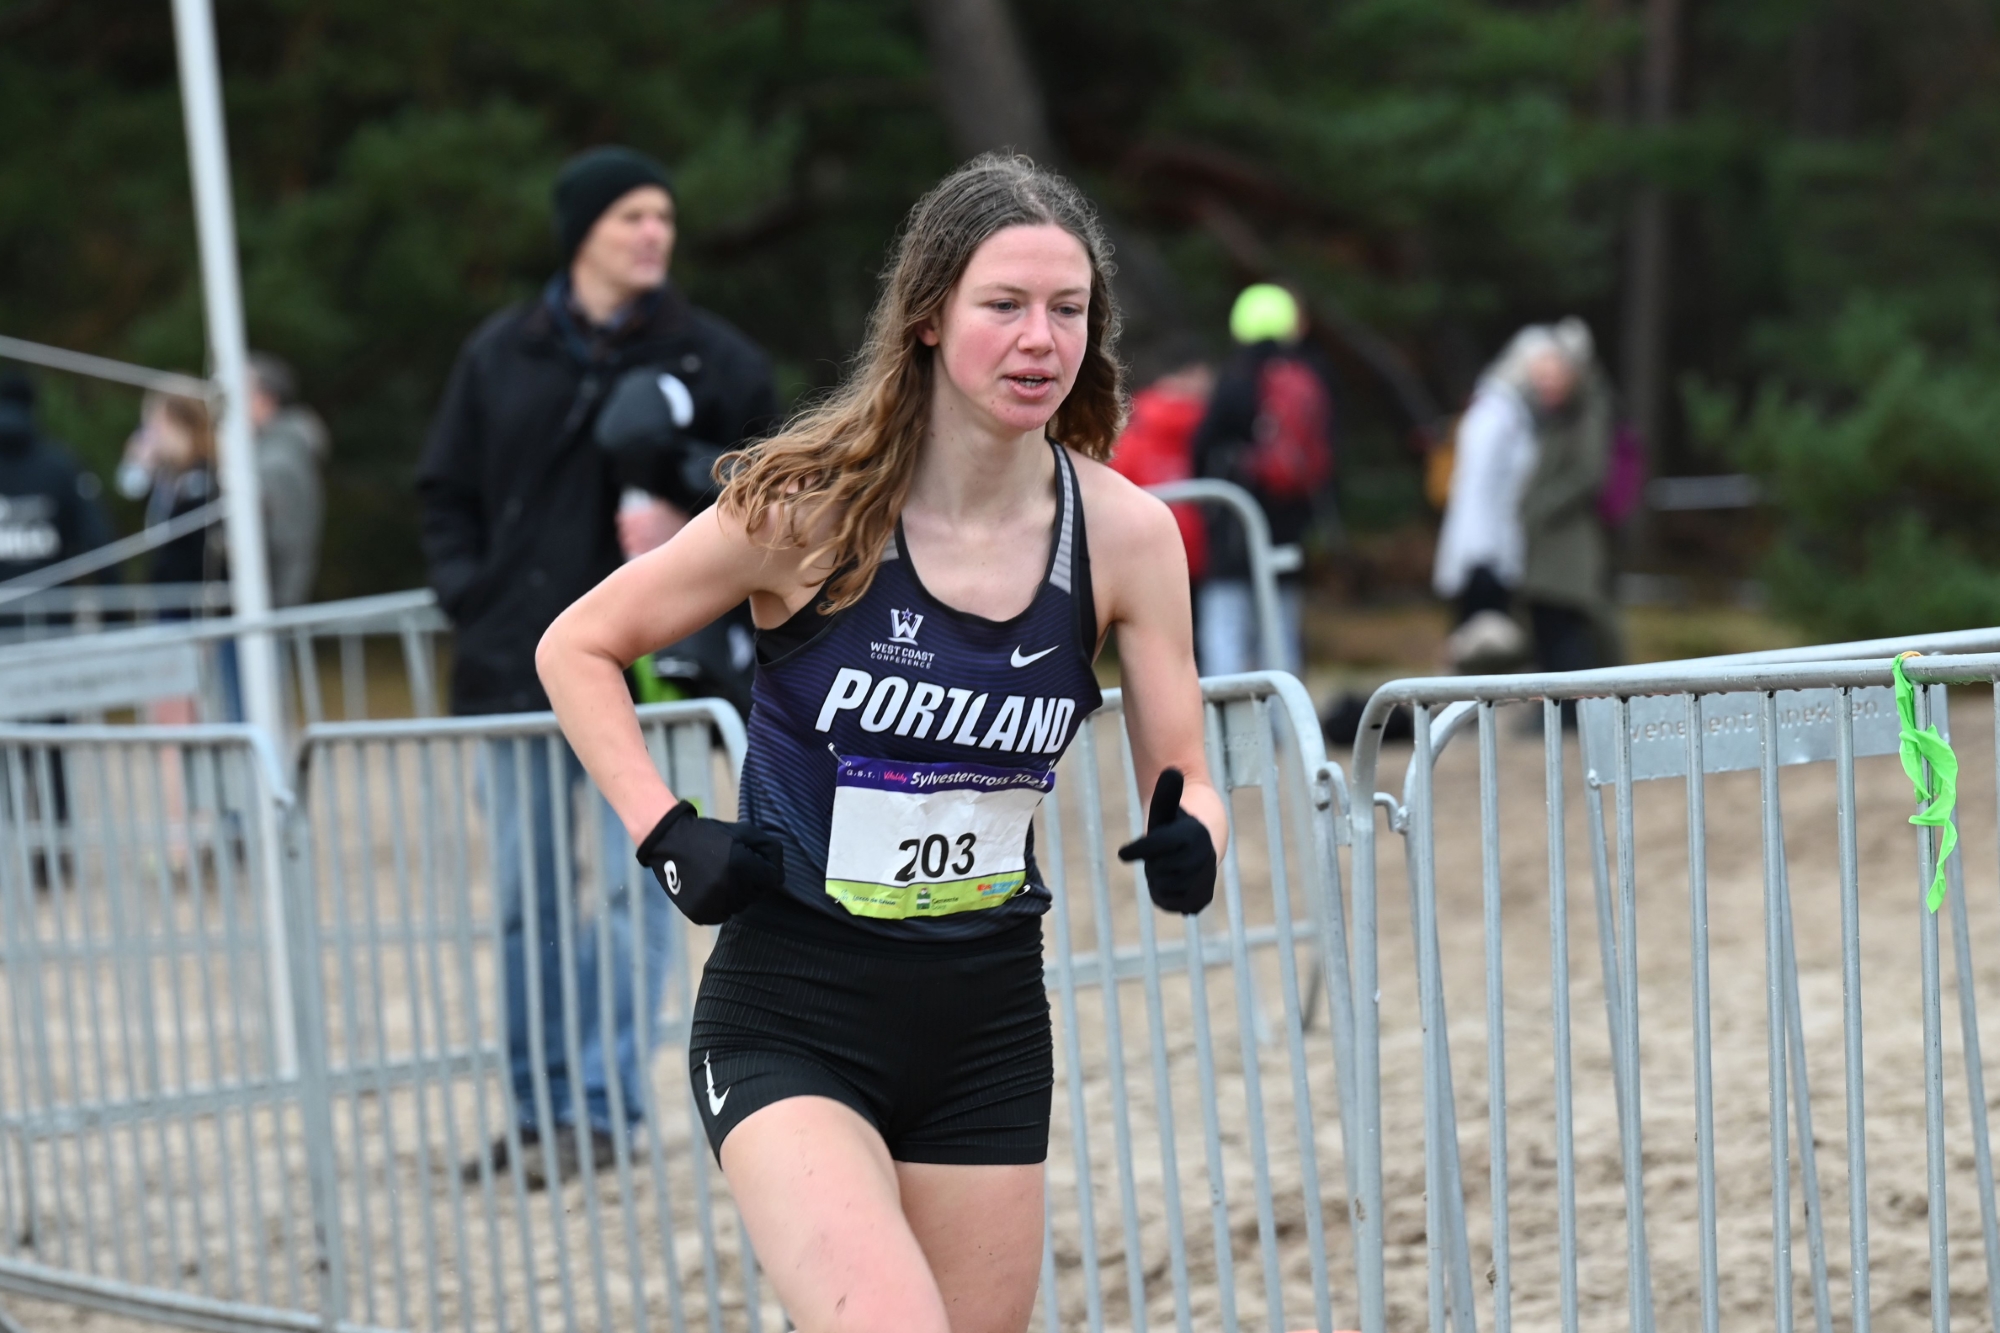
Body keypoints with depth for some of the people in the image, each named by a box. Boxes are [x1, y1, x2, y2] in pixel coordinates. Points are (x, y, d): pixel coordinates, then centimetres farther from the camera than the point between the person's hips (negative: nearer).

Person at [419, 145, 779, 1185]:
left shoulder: (712, 359, 1)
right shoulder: (501, 355, 5)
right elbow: (446, 491, 12)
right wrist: (469, 596, -1)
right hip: (519, 665, 2)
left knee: (634, 888, -4)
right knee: (524, 897, 7)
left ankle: (602, 1103, 2)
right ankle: (536, 1106, 16)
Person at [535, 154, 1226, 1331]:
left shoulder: (1125, 534, -4)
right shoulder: (812, 508, -12)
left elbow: (1184, 780, 5)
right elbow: (578, 649, 1)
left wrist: (1185, 845, -18)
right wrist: (669, 837, -10)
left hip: (987, 1025, 4)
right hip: (793, 1022, -4)